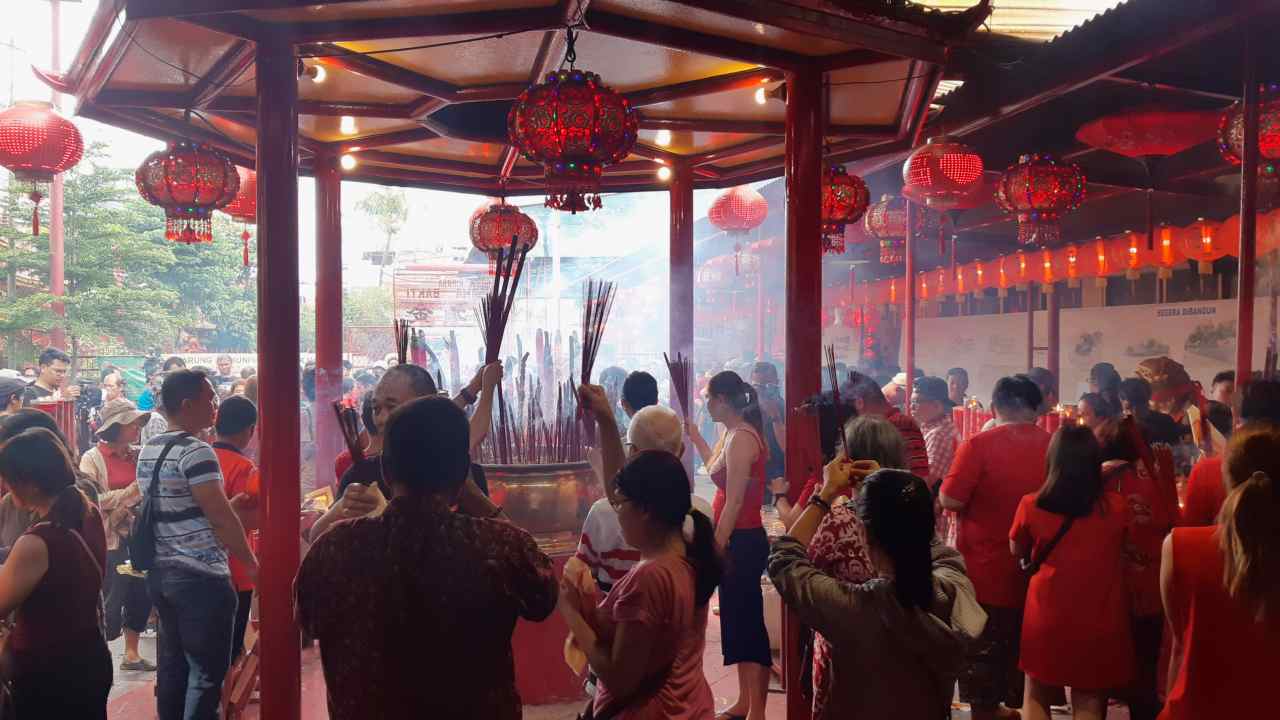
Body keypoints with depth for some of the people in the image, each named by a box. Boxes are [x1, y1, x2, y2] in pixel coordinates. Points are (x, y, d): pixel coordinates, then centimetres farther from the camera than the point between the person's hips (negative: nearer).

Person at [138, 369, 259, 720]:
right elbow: (221, 516, -18)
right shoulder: (196, 451, -17)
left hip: (161, 571, 9)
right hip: (200, 576, -9)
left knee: (172, 664, 15)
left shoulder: (148, 450, 11)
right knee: (207, 671, -1)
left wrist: (230, 501, 20)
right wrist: (251, 563, -8)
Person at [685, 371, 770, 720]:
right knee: (737, 620, 15)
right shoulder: (734, 434, 12)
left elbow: (734, 502, -21)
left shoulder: (741, 438, -18)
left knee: (747, 622, -5)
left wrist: (717, 548, -20)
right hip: (737, 539, 10)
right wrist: (695, 437, 29)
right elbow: (718, 470, 31)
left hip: (742, 541, -10)